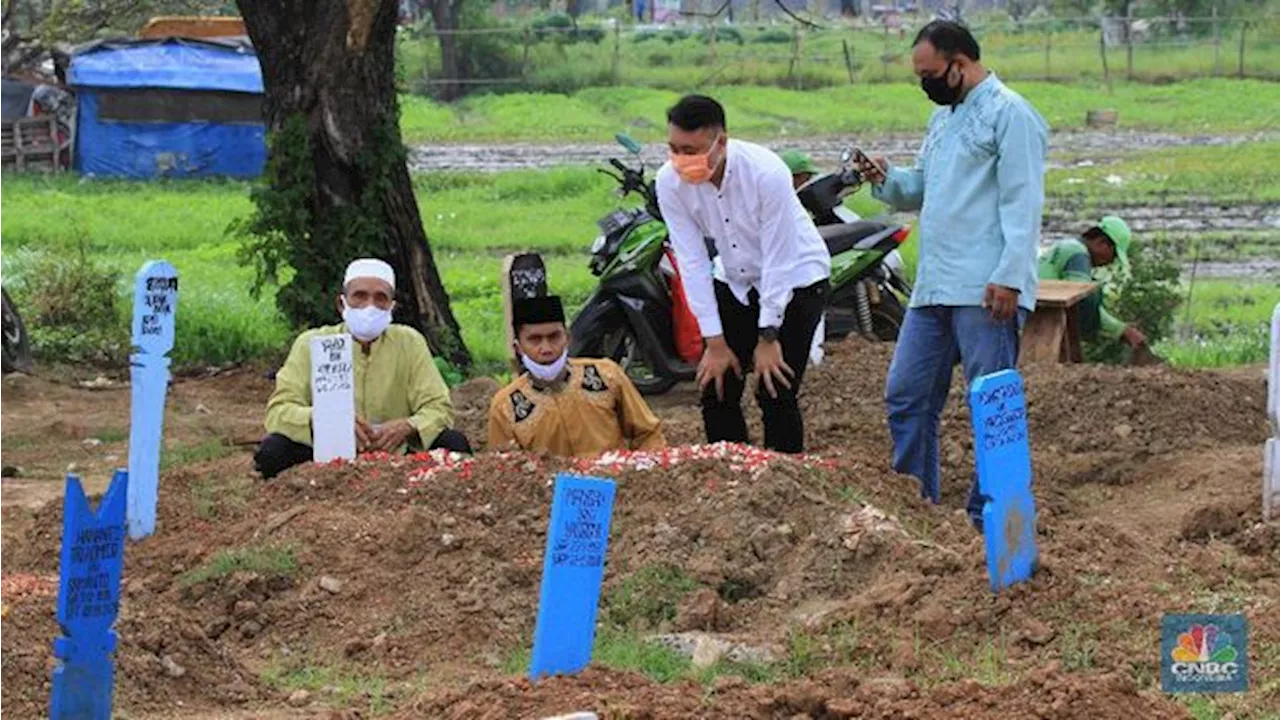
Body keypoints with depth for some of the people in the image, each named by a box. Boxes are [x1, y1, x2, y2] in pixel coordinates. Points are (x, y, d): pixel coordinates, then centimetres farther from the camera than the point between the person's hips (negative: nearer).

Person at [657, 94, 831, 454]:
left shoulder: (766, 173, -30)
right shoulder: (671, 181, -17)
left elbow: (777, 259, -23)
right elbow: (692, 261, -14)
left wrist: (768, 338, -19)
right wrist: (715, 342, -14)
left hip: (795, 279, -5)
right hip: (736, 282, 5)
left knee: (775, 391, -14)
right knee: (716, 388, -2)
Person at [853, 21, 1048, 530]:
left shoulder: (1009, 114, -7)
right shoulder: (944, 116, 22)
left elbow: (1022, 202, -14)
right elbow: (922, 189, 29)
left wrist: (1010, 277, -21)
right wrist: (886, 180, 7)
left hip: (985, 293, -9)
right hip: (933, 289, 9)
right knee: (905, 397, 10)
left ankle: (992, 520, -1)